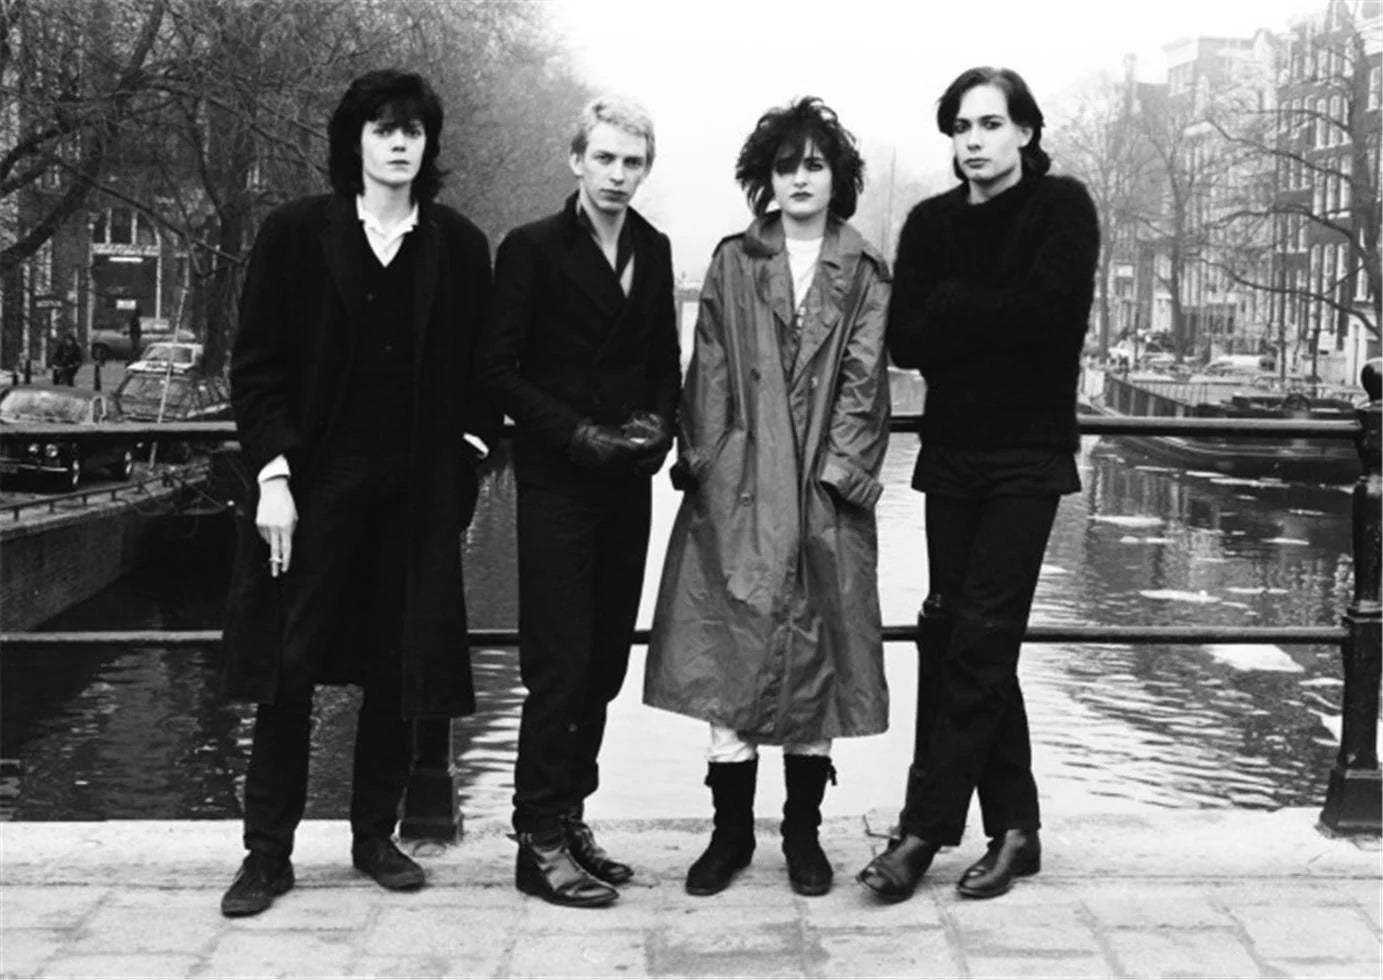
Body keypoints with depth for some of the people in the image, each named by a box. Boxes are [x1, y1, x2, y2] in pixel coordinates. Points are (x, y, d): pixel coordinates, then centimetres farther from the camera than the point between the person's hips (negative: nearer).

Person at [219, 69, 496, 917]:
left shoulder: (459, 246, 5)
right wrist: (273, 474, -10)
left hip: (418, 492, 2)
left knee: (399, 669, 6)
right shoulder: (296, 233, 0)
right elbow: (256, 364, -2)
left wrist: (467, 460, -2)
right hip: (314, 485, -1)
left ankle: (376, 834, 21)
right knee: (290, 665, 1)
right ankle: (269, 850, 10)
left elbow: (480, 371, 9)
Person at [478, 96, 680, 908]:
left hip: (627, 482, 6)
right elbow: (499, 369, -7)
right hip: (557, 483, -5)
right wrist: (577, 434, -14)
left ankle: (569, 817, 19)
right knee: (560, 665, -6)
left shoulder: (654, 251, 11)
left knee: (605, 663, 8)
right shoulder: (532, 249, -5)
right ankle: (541, 842, 1)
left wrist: (659, 423, -2)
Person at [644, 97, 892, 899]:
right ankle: (731, 829, 7)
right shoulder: (733, 262, 9)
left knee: (817, 654, 3)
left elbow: (863, 381, 1)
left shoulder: (864, 273, 7)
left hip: (826, 491, 0)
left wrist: (838, 470, -9)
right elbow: (710, 373, 5)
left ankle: (804, 832, 14)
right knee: (731, 652, -3)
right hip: (738, 487, 0)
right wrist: (703, 462, -4)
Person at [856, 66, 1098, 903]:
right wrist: (994, 318, -11)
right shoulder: (932, 223, 11)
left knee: (977, 639, -9)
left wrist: (954, 309, -6)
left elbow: (1049, 315, -15)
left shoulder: (1062, 208, -1)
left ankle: (926, 828, -4)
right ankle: (1014, 828, 15)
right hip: (953, 453, 5)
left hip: (1028, 455, -5)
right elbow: (906, 340, 1)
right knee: (958, 637, 5)